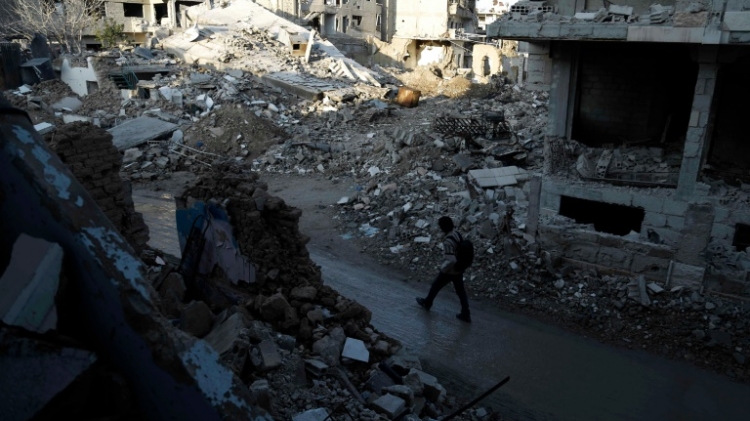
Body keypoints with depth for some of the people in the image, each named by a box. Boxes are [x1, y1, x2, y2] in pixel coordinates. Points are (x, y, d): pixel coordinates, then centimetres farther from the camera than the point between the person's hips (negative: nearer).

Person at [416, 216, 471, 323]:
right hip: (459, 269, 7)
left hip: (450, 271, -7)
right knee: (460, 291, 19)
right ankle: (465, 314, 27)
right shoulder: (457, 233, -6)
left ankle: (427, 303, 44)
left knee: (435, 286, 19)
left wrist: (443, 268, -17)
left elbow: (451, 261, -36)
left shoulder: (448, 242, -34)